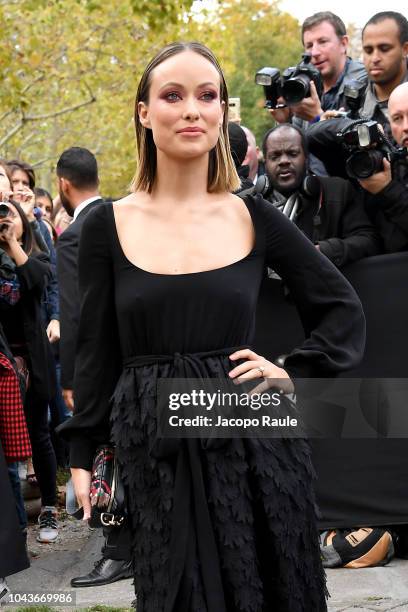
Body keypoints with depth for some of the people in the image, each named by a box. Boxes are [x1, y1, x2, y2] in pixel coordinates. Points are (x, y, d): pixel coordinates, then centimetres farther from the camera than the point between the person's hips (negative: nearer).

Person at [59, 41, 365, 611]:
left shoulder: (255, 218, 3)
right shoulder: (108, 226, 2)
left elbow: (344, 310, 11)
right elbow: (96, 351, 6)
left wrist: (295, 374, -2)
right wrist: (82, 456, 4)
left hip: (253, 443, 1)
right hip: (154, 454, -1)